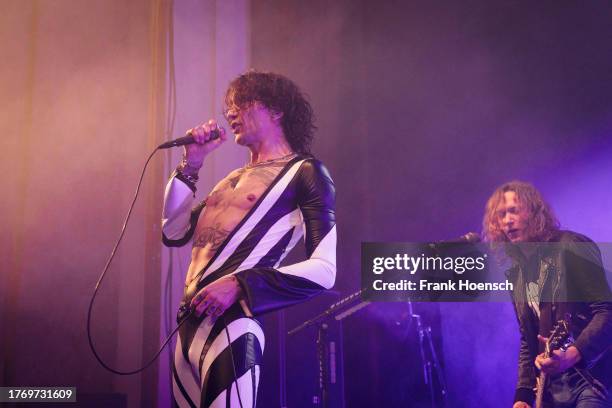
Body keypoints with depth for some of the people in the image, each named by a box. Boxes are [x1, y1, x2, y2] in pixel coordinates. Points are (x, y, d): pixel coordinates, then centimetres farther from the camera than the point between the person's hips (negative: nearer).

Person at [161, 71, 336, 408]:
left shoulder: (304, 172, -1)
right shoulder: (235, 177, 22)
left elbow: (324, 270, -11)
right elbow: (173, 232, 21)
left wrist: (239, 284, -19)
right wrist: (191, 164, 14)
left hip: (229, 325, -7)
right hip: (188, 325, 8)